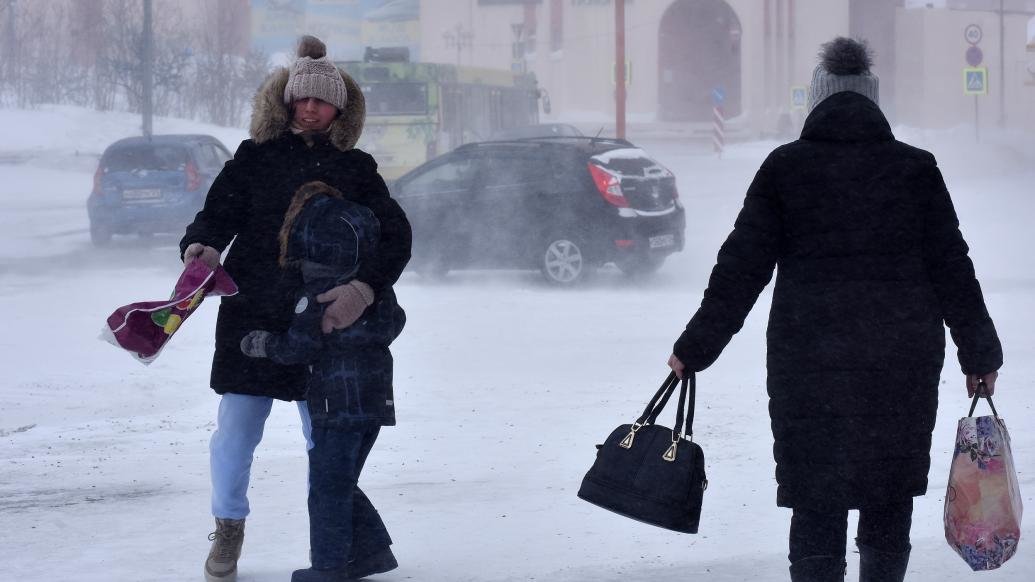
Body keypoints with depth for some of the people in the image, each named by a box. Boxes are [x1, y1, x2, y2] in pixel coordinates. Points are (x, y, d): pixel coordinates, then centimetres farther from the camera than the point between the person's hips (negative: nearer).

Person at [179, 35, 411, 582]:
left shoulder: (355, 169, 5)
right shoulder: (256, 158, 5)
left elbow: (395, 236, -4)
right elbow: (217, 214, 1)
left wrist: (363, 289, -21)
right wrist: (201, 247, -23)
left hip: (324, 324, 0)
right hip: (251, 315, 0)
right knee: (236, 431, 0)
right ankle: (228, 528, 21)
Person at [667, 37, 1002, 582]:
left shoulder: (784, 168, -1)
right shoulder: (915, 169, 2)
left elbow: (740, 267, -2)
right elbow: (953, 270, 4)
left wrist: (695, 348, 5)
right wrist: (980, 357, 12)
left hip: (808, 361, -1)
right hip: (903, 364, 1)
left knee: (816, 503, 2)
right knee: (890, 496, 15)